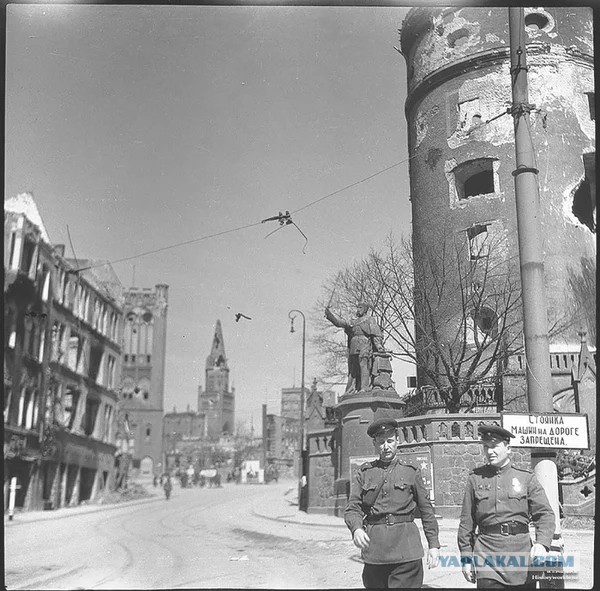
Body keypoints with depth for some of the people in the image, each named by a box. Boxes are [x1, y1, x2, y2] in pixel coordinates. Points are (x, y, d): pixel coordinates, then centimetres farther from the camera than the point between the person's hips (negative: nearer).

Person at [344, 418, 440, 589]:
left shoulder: (411, 472, 7)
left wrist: (434, 545, 4)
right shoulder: (364, 472, 9)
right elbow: (352, 508, 3)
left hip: (405, 550, -1)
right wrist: (356, 529, -17)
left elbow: (427, 510, 10)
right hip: (374, 551, 2)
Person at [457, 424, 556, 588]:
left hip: (521, 553, 1)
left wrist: (542, 543, -18)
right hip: (487, 555, 0)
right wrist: (466, 558, 6)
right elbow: (466, 522, 8)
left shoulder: (526, 477, 5)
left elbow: (545, 514, -1)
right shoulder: (475, 478, 5)